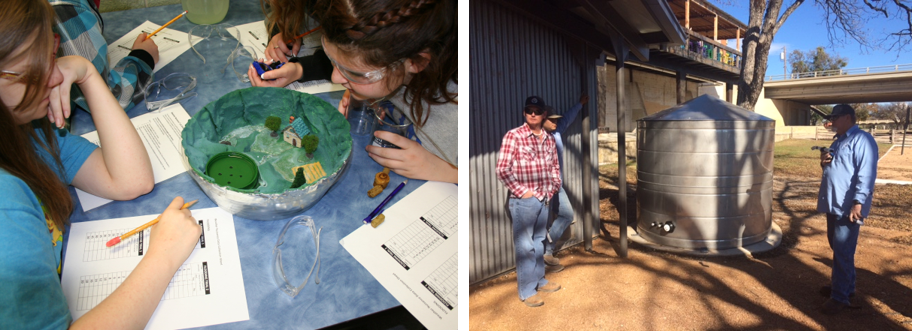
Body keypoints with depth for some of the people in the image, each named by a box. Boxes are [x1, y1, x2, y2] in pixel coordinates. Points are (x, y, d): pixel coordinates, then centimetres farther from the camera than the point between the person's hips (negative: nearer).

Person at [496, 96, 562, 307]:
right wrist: (521, 191, -13)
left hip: (543, 199, 6)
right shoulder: (513, 136, -12)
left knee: (539, 242, 18)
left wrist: (553, 188, 8)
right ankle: (527, 291, 12)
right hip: (523, 201, -6)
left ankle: (539, 280, 34)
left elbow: (554, 167, 19)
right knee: (525, 246, 1)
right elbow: (502, 170, -15)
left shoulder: (548, 139, 7)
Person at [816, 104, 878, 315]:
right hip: (833, 204, 9)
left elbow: (866, 175, -21)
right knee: (838, 249, 18)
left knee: (842, 252, -4)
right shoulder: (838, 142, 16)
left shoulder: (862, 140, -13)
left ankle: (840, 297, 4)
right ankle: (845, 286, 32)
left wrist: (858, 203, -27)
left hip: (848, 207, -9)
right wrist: (824, 163, 3)